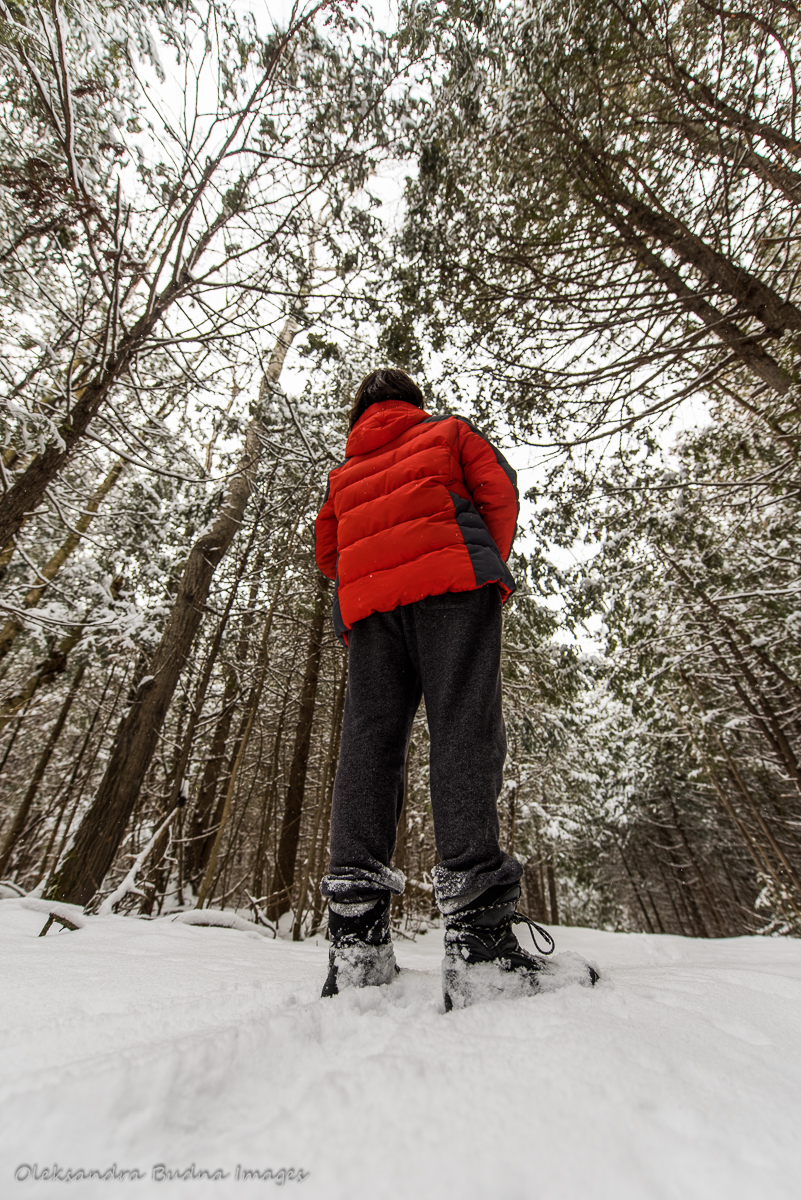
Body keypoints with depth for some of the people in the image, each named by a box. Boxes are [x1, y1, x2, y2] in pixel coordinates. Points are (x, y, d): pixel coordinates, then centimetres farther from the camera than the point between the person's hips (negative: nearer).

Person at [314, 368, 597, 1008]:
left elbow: (327, 551, 25)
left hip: (367, 597, 4)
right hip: (452, 578, -3)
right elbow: (501, 494, 11)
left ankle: (357, 936, -10)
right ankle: (480, 941, -21)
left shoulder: (344, 470, 35)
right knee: (464, 732, -14)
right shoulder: (451, 430, 27)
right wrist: (491, 572, 15)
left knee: (369, 741, -4)